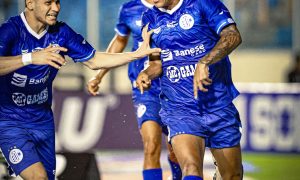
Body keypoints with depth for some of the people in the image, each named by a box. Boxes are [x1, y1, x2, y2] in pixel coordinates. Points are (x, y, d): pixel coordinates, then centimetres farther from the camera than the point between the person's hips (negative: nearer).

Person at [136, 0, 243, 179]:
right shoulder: (151, 18, 9)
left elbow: (233, 36, -16)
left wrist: (204, 63, -29)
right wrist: (147, 74, -4)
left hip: (219, 106, -1)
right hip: (179, 110, 1)